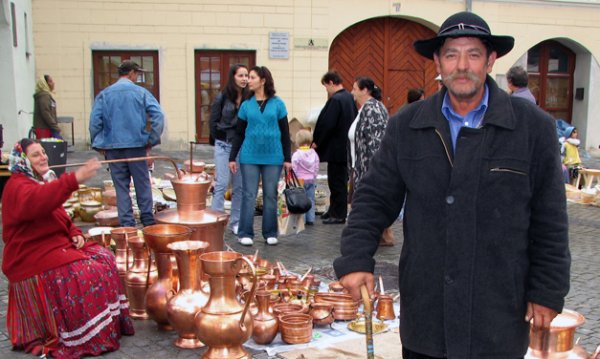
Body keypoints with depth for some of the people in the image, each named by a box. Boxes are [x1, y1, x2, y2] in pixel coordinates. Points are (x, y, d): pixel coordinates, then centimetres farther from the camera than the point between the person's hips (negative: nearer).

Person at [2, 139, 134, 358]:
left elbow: (60, 217, 23)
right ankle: (87, 338, -17)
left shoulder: (43, 180, 17)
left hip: (57, 244, 9)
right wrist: (74, 179, -49)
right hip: (33, 256, -9)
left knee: (103, 259, -4)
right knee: (83, 273, -27)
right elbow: (37, 201, -39)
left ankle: (109, 322, 4)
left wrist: (75, 233, 1)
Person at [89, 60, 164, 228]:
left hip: (113, 146, 2)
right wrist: (152, 140, -3)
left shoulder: (104, 94, 4)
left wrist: (98, 145, 6)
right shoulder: (141, 92, 0)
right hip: (137, 145, -1)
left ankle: (127, 223, 8)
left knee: (121, 186, 7)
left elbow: (94, 122, -2)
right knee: (142, 183, 10)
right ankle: (147, 219, 15)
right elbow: (158, 116, -10)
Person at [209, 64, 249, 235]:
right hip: (224, 146, -2)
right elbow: (213, 122, 4)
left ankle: (235, 222, 15)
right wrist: (223, 139, 3)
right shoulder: (222, 98, -2)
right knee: (222, 183, -6)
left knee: (239, 186, 6)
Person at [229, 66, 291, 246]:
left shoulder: (277, 104, 1)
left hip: (273, 157, -1)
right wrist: (232, 157, 3)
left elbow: (285, 133, 4)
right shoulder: (246, 105, 4)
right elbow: (239, 134, 8)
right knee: (249, 195, 1)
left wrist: (287, 158, 1)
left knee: (270, 195, 7)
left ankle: (270, 233, 17)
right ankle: (245, 233, 8)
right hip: (250, 157, 1)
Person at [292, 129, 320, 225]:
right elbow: (316, 168, 8)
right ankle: (310, 219, 11)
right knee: (311, 199, 10)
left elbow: (294, 169, -12)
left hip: (300, 180, -4)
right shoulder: (314, 153, 2)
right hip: (311, 180, 4)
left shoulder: (297, 154, -12)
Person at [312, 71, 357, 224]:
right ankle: (334, 210, 26)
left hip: (337, 148, -9)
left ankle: (339, 215, 5)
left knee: (337, 182, -2)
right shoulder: (349, 98, 10)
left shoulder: (335, 100, -19)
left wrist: (317, 142, -9)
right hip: (346, 147, 9)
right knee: (339, 181, 16)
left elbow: (327, 124, -22)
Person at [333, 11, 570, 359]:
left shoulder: (534, 127, -3)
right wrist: (356, 259, -8)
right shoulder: (406, 126, 2)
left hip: (499, 316, -1)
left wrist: (547, 291, -2)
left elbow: (550, 222, -1)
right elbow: (375, 199, 4)